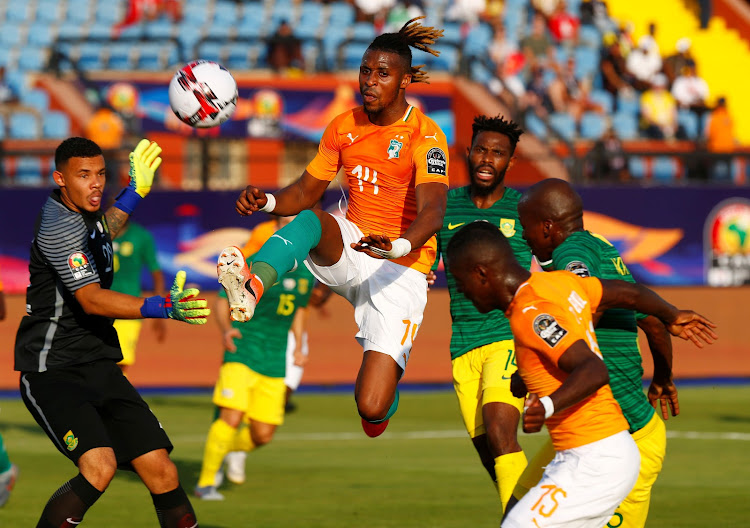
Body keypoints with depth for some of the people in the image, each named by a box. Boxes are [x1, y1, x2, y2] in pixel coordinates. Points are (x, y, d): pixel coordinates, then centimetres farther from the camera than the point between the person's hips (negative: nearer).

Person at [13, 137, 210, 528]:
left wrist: (135, 192, 31)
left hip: (99, 366, 9)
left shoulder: (81, 212, 11)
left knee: (161, 472, -3)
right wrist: (163, 307, -37)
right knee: (100, 466, -28)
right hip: (53, 373, -9)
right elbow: (91, 300, -28)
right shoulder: (58, 225, -18)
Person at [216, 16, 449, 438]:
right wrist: (267, 202, -9)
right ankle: (254, 284, -61)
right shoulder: (344, 127, 7)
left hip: (401, 269, -4)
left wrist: (401, 246, -48)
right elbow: (307, 191, 14)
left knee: (372, 409, -17)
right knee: (312, 221, -33)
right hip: (348, 253, 5)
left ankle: (385, 375, 22)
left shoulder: (425, 135, -12)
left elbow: (432, 211, -26)